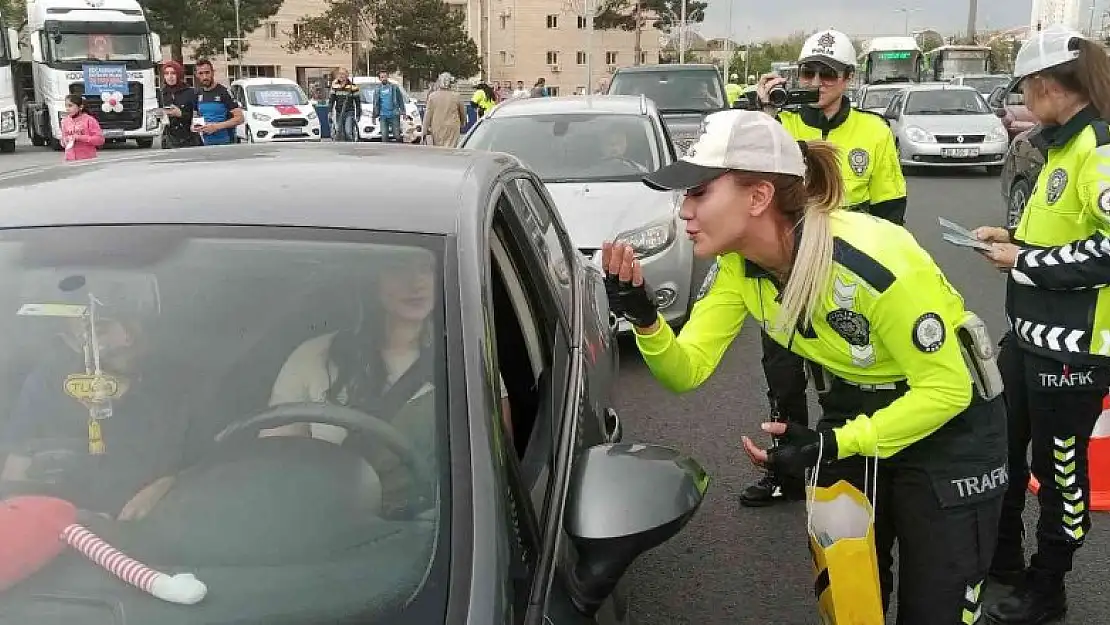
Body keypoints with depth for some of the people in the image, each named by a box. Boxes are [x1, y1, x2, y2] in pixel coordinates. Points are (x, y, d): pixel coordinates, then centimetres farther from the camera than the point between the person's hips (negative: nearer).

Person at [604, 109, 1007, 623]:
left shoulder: (871, 262, -35)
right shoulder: (739, 263, -14)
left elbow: (946, 389, -26)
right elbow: (688, 370, -15)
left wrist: (835, 445, -29)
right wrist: (644, 319, -34)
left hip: (950, 421, -6)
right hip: (854, 409, 6)